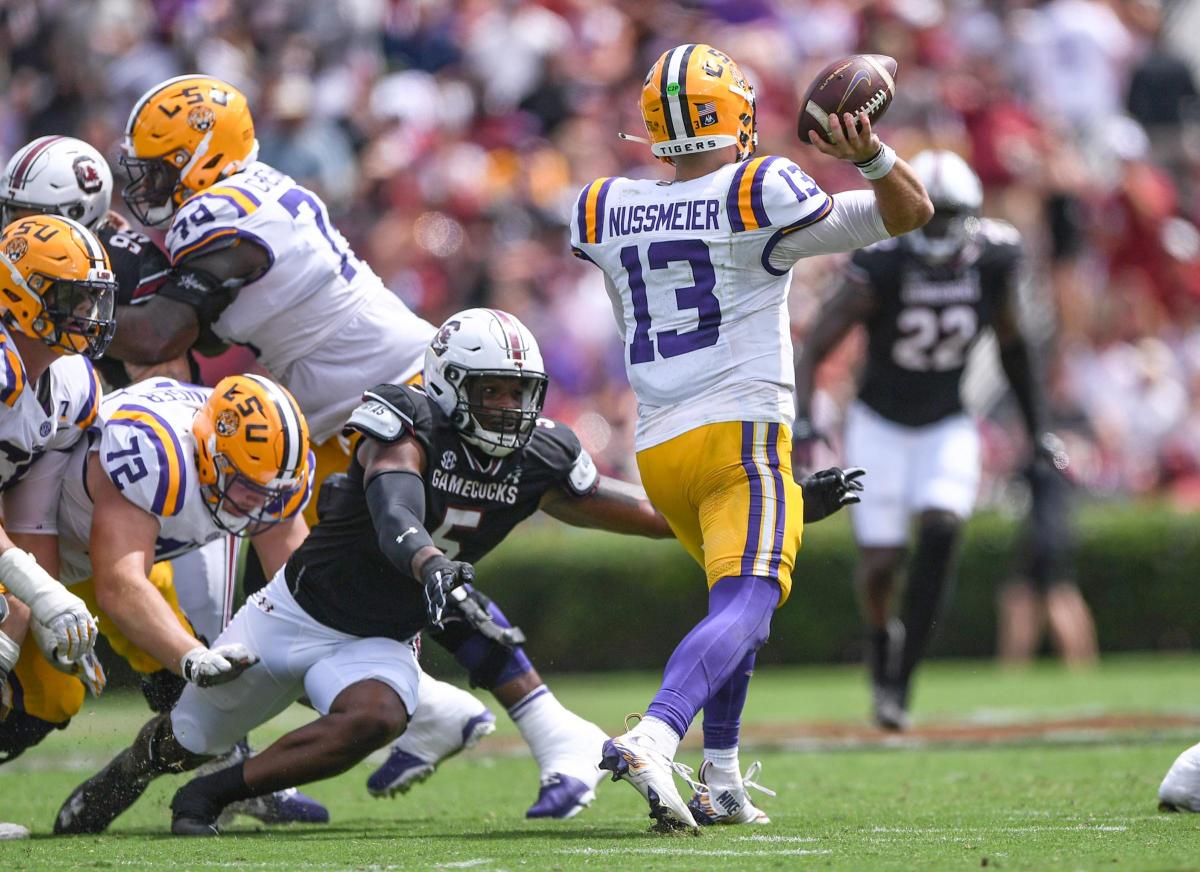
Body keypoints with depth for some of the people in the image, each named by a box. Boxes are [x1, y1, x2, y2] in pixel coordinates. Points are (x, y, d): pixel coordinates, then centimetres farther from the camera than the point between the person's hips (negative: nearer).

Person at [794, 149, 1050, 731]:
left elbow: (1011, 346, 6)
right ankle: (881, 636, 33)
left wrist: (1036, 433, 10)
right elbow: (814, 349, -21)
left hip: (947, 427, 2)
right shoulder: (881, 267, -24)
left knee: (941, 530, -22)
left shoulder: (993, 262, -12)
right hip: (880, 426, -2)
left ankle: (900, 679, -15)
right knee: (880, 561, -4)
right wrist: (801, 419, -37)